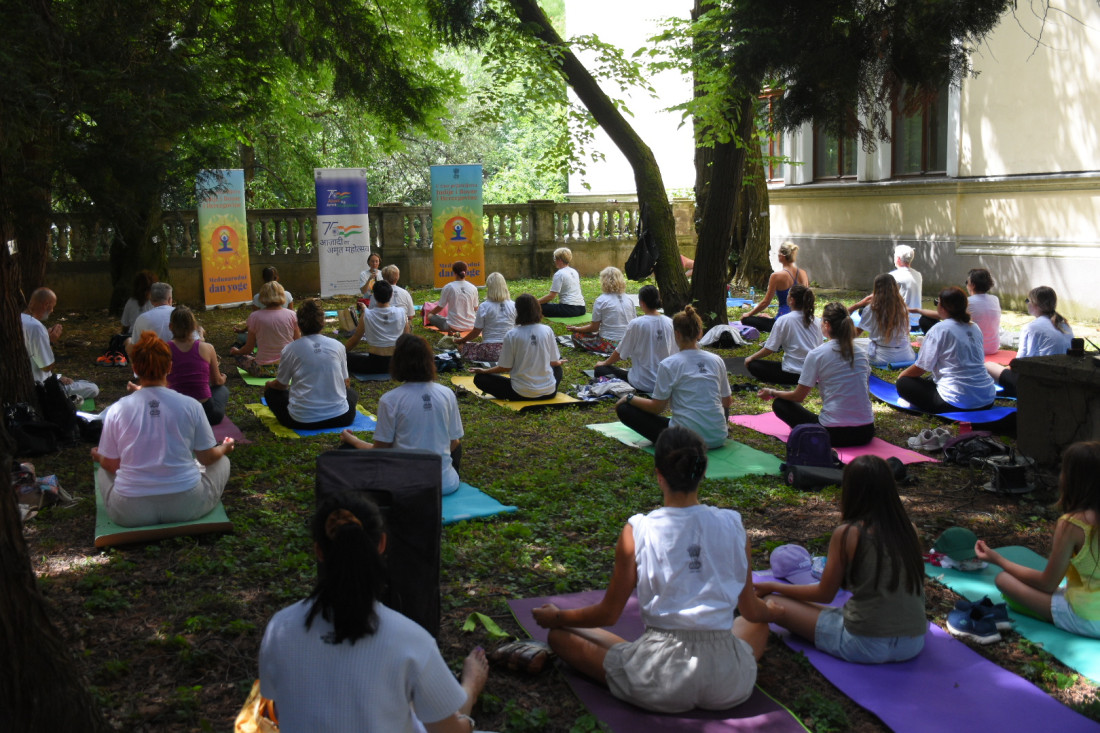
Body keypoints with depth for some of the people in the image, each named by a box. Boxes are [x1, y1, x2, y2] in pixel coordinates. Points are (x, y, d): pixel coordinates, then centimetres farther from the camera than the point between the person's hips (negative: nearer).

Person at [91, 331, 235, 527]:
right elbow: (207, 457, 1)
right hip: (187, 507, -1)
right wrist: (224, 448, 24)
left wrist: (98, 457, 27)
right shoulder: (191, 405, -8)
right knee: (222, 461, 25)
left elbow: (110, 464, 3)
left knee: (102, 471, 31)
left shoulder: (117, 410, -6)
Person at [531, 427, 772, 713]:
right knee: (758, 623, 35)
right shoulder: (733, 526, -3)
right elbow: (752, 611, 9)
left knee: (560, 634, 15)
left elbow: (608, 614, -1)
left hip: (660, 687, -2)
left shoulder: (637, 532, -10)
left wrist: (555, 617, 18)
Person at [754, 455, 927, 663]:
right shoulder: (908, 529, 3)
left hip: (866, 645, -5)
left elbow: (825, 594, 0)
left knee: (773, 605, 3)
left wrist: (773, 587, 14)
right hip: (914, 645, 5)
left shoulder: (847, 533, -11)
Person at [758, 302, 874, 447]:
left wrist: (772, 393, 16)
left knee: (779, 403, 11)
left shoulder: (817, 355, -9)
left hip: (834, 434, -6)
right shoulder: (861, 352, 5)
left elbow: (798, 396, -3)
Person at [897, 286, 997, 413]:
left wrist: (901, 375, 13)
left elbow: (921, 368, -7)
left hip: (959, 402, -8)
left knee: (904, 383, 4)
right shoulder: (975, 328, 10)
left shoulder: (940, 329, -10)